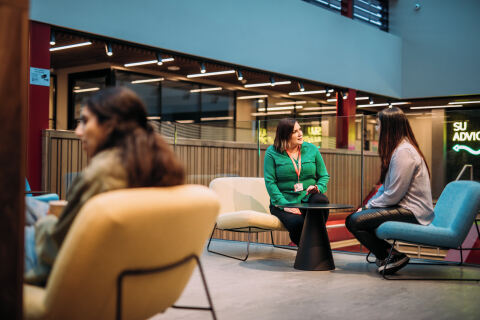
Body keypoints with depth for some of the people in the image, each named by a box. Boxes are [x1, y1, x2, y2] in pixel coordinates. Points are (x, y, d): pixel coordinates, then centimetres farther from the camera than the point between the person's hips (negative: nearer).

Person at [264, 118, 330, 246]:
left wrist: (318, 188, -13)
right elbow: (270, 182, -7)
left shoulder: (312, 149, 9)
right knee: (297, 223, -33)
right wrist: (284, 204, -18)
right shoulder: (272, 152, -1)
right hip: (284, 201, -3)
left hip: (308, 197, 3)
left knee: (321, 200, -33)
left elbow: (324, 175, 11)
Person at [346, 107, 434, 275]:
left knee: (355, 221, -19)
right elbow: (387, 187, 19)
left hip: (411, 212, -10)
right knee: (352, 218, 1)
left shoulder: (403, 152, -19)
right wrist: (369, 204, 8)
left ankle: (393, 257, -6)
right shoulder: (399, 148, 15)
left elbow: (393, 195, -21)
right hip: (403, 207, 10)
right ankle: (387, 254, 4)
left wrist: (370, 206, -7)